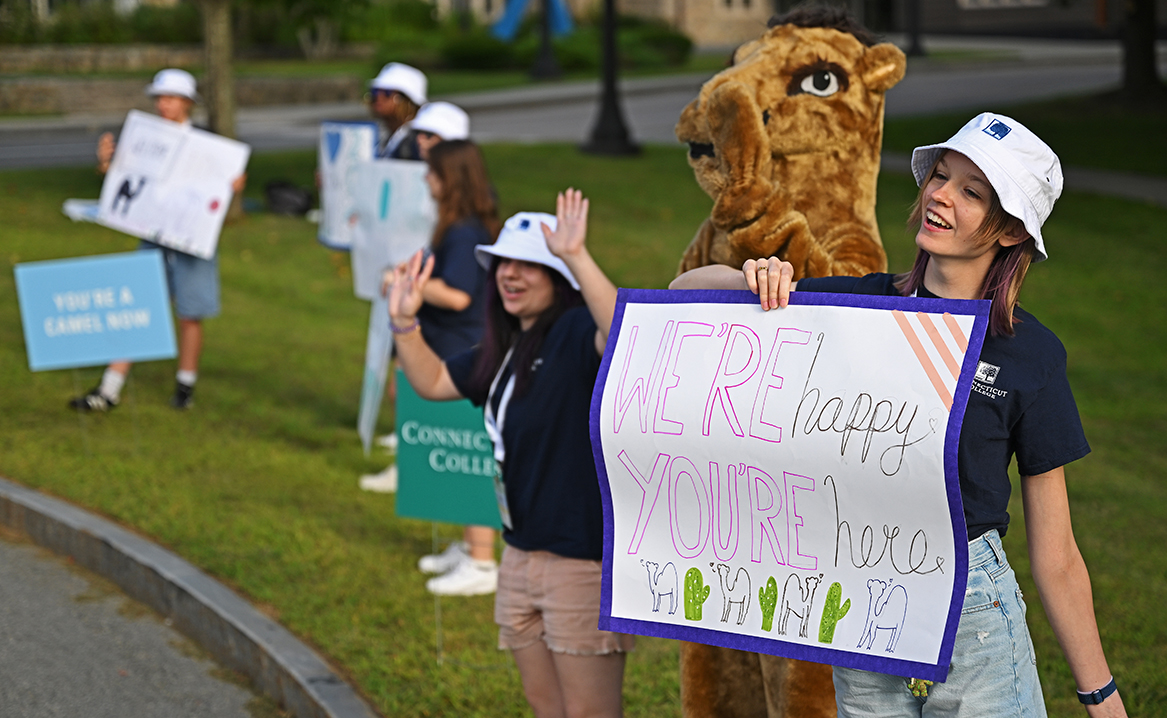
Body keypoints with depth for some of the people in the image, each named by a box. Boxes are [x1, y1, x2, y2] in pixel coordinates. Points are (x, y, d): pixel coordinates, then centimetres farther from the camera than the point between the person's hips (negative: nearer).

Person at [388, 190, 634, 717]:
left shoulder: (576, 333, -14)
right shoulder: (505, 348, 14)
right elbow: (434, 381, 25)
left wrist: (577, 257, -41)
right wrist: (404, 322, 11)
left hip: (583, 555, -9)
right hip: (522, 553, 9)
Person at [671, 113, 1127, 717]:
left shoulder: (1031, 355, -4)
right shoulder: (860, 305, 4)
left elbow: (1054, 553, -1)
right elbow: (686, 290, 8)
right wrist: (755, 279, -14)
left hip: (974, 618, -3)